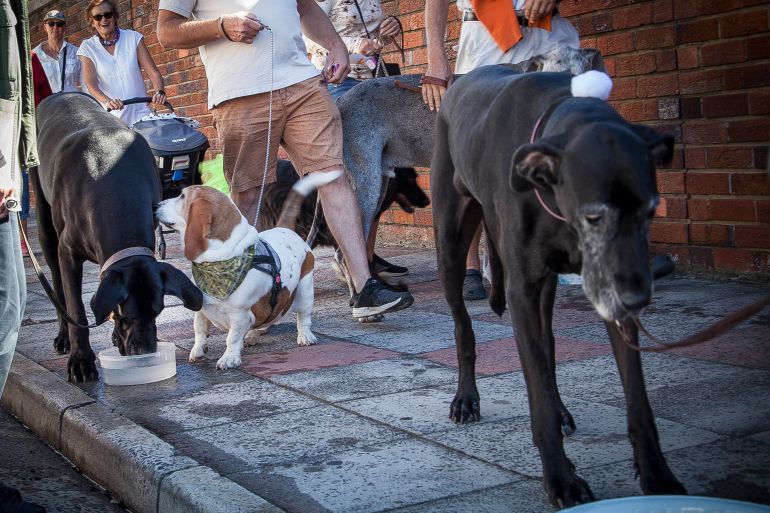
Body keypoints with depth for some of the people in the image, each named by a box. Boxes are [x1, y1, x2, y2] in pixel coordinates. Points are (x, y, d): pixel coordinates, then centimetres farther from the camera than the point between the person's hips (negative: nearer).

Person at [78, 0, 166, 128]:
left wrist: (159, 92, -22)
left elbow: (153, 72, 0)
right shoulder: (87, 47, 4)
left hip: (140, 113, 1)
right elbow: (90, 84, -9)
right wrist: (107, 101, -29)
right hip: (111, 115, 0)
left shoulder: (133, 38, 6)